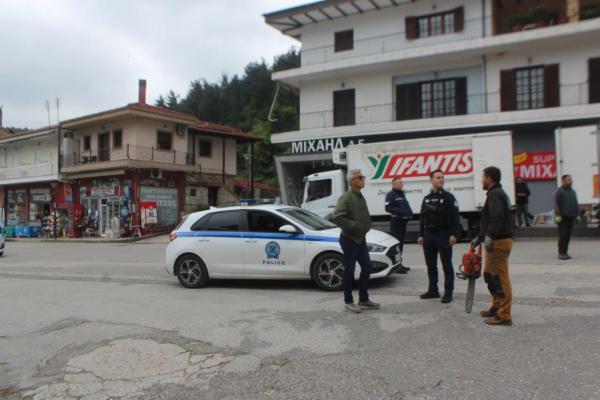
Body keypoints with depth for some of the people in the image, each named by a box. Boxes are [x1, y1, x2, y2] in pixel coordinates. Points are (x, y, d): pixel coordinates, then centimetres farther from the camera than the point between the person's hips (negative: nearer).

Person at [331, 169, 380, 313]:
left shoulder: (360, 197, 13)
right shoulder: (346, 197, -16)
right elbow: (336, 217, -27)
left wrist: (365, 227, 10)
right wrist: (353, 226, -22)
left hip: (361, 239, 9)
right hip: (349, 239, -9)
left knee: (366, 268, 11)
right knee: (349, 271, 0)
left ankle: (363, 299, 23)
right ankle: (348, 302, 12)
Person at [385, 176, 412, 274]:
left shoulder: (402, 194, 19)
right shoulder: (390, 195, -10)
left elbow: (406, 205, 28)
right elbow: (388, 208, -20)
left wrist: (409, 212, 9)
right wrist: (401, 211, -25)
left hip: (403, 221, 9)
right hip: (396, 221, -9)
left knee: (401, 243, 14)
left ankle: (399, 264, 23)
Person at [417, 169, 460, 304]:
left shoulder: (448, 197, -3)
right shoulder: (426, 198, 14)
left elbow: (455, 217, -9)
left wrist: (454, 234, -17)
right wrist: (421, 235, 12)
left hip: (443, 234, -6)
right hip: (428, 235, 6)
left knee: (447, 265, -1)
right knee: (430, 265, 10)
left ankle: (448, 292, 4)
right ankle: (433, 290, 20)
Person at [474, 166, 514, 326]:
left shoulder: (495, 194, -13)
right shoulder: (497, 193, 20)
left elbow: (497, 217, -29)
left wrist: (490, 236, -32)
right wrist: (480, 237, 29)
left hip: (499, 242, -11)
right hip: (496, 241, 11)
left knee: (500, 278, -6)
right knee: (489, 275, 20)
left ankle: (504, 316, -2)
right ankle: (496, 307, 30)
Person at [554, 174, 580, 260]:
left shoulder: (573, 191, 17)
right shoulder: (559, 191, -4)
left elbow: (576, 204, 22)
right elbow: (556, 204, -10)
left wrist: (577, 214, 15)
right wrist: (557, 215, -17)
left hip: (571, 217, 6)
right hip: (563, 217, -6)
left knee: (568, 235, 6)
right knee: (562, 235, -7)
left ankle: (565, 252, 13)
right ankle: (561, 253, -4)